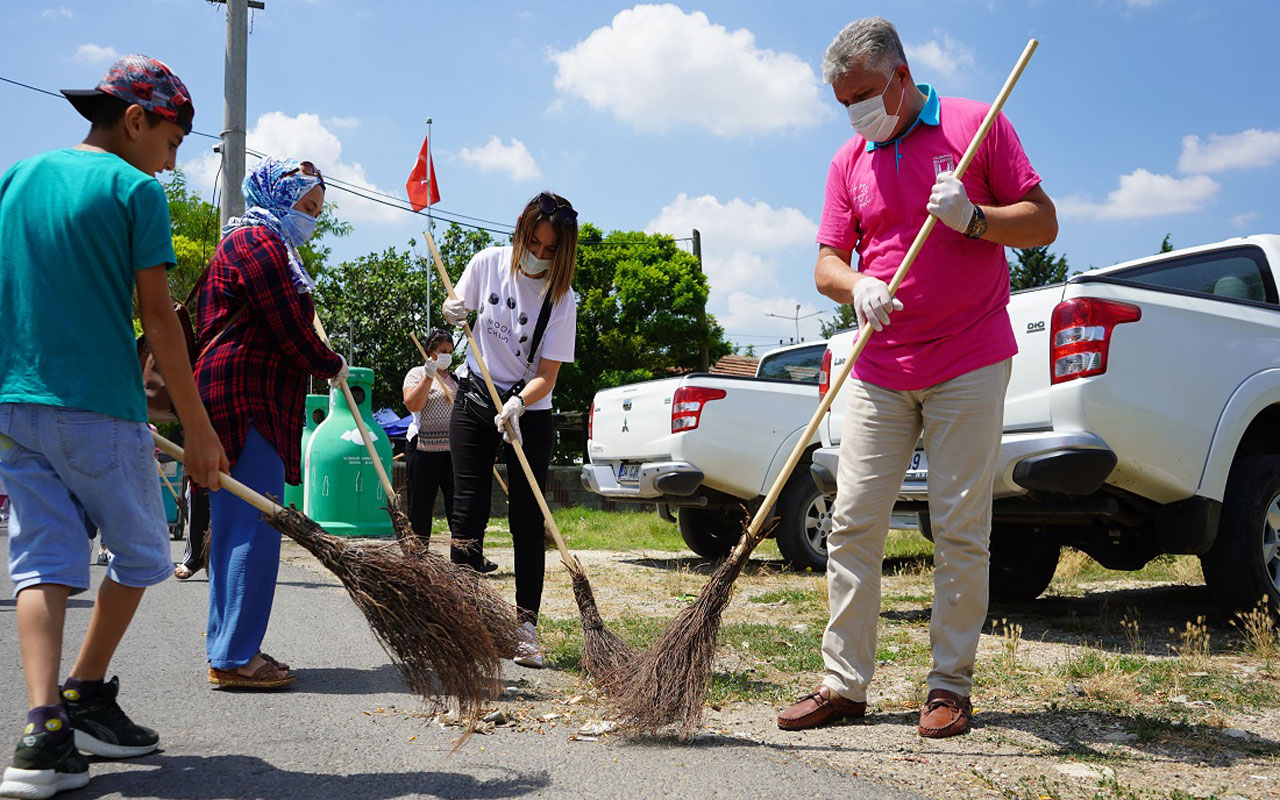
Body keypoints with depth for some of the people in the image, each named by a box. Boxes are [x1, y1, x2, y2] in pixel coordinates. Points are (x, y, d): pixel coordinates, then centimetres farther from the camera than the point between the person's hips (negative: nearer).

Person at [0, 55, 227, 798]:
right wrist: (200, 429, -6)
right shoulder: (135, 189, -5)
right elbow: (157, 316, -10)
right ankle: (85, 695, 19)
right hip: (99, 408, -6)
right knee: (140, 552, 13)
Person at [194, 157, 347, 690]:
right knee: (255, 526, -10)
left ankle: (229, 647, 18)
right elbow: (291, 332, -13)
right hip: (246, 400, -11)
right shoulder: (257, 242, -9)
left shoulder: (262, 243, 25)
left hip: (251, 401, 11)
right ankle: (234, 657, -7)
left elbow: (285, 329, 27)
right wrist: (332, 366, 2)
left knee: (237, 526, 12)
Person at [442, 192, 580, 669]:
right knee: (468, 513, 0)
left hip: (529, 414, -2)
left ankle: (526, 627, 3)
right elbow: (456, 309, 10)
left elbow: (547, 375, -16)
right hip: (474, 403, 2)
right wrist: (453, 312, -14)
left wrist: (516, 405, -34)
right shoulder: (489, 263, -7)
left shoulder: (561, 298, -14)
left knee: (527, 522, -4)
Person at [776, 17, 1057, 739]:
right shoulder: (849, 162, 12)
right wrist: (858, 286, -15)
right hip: (880, 370, 4)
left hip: (969, 364, -3)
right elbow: (827, 264, 7)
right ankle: (845, 684, 7)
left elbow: (1043, 221, 2)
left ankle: (951, 686, 9)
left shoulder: (976, 125, 3)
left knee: (961, 530, -2)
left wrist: (972, 218, -16)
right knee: (854, 525, -1)